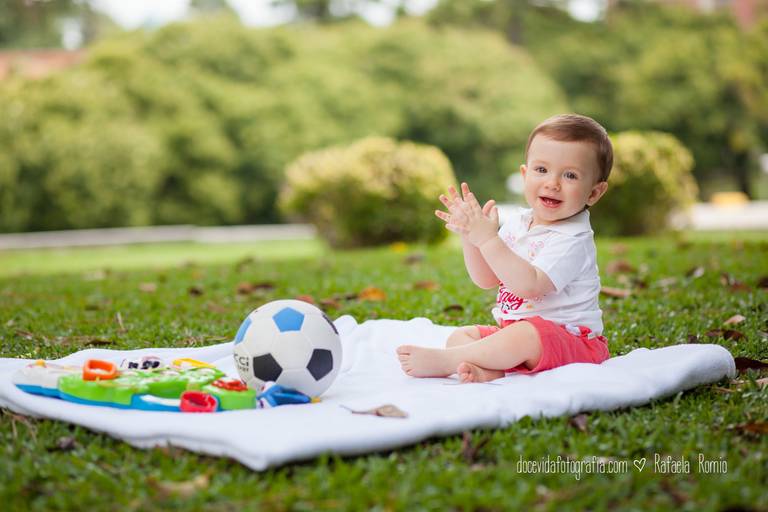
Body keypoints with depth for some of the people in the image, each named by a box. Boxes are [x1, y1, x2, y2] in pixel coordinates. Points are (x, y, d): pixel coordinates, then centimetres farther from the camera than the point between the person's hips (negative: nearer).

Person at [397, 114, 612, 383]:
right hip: (512, 330, 9)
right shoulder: (518, 223, 7)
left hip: (570, 341, -8)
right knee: (460, 335, -2)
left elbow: (528, 285, -31)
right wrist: (469, 235, -7)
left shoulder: (573, 240, -18)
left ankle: (442, 361, -29)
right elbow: (486, 279, 8)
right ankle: (486, 371, -33)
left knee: (526, 335, -36)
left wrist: (488, 239, -34)